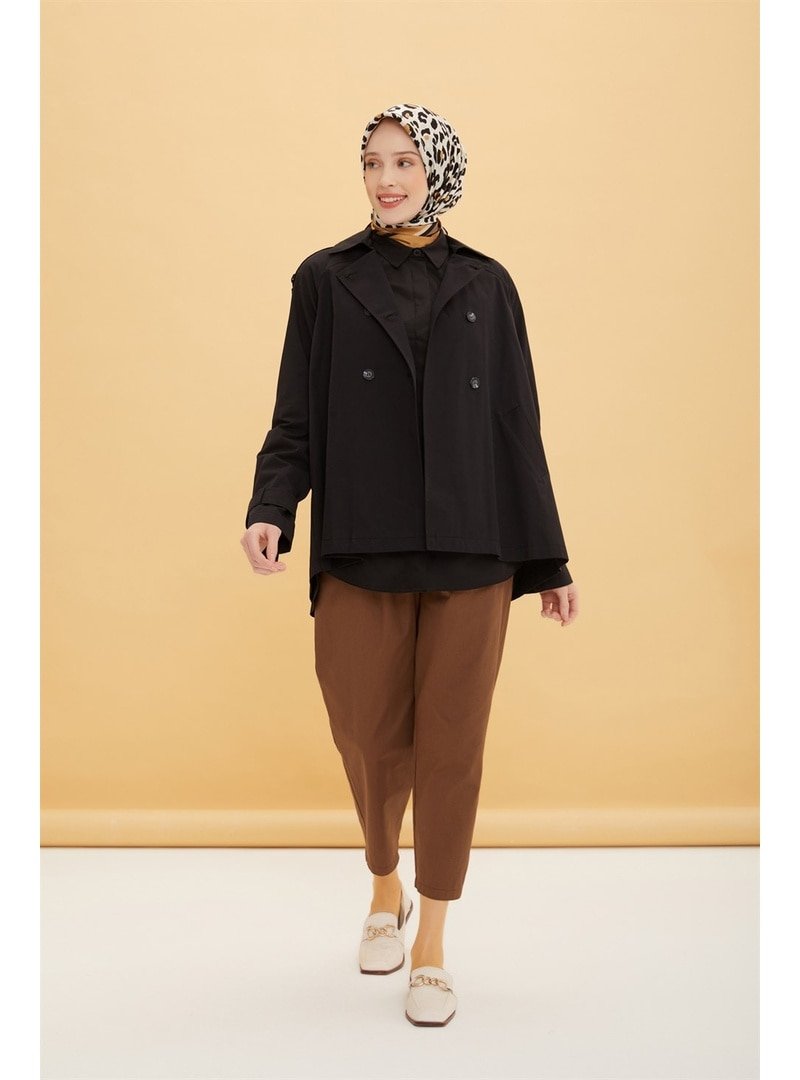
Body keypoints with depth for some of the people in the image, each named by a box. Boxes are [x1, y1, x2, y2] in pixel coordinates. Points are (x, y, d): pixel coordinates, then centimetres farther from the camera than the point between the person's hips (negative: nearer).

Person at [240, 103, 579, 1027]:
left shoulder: (485, 285, 9)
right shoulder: (326, 280, 6)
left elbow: (517, 427, 8)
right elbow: (297, 418, 2)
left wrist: (548, 559, 7)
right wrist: (271, 509, -17)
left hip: (470, 553, 1)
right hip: (360, 552, 0)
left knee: (451, 746, 3)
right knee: (369, 741, 6)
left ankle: (431, 948, 19)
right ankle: (386, 891, 37)